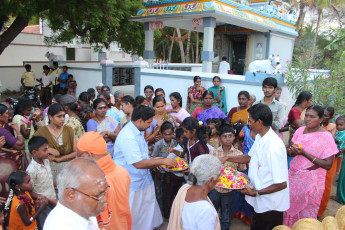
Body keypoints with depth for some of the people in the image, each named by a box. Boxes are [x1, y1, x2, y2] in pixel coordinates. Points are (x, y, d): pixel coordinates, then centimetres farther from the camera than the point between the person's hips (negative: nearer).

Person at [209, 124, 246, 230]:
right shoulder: (213, 153, -7)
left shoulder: (239, 154, -8)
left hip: (229, 190, 0)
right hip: (215, 188, 0)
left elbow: (242, 172, 1)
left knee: (226, 219, 15)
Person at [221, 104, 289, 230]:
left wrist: (257, 192, -24)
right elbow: (250, 157, 16)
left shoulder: (274, 147, -30)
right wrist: (227, 158, 10)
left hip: (270, 205, -8)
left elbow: (282, 184, -28)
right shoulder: (259, 137, -1)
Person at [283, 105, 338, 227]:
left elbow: (328, 164, -16)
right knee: (289, 207, 14)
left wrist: (304, 153, -23)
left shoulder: (326, 136, -13)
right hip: (293, 176, 4)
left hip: (311, 180, -4)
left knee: (306, 212, 9)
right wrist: (291, 151, -15)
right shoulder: (300, 130, 1)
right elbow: (290, 152, 9)